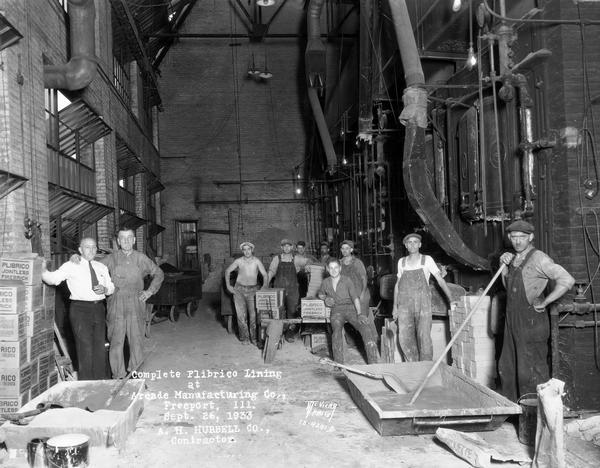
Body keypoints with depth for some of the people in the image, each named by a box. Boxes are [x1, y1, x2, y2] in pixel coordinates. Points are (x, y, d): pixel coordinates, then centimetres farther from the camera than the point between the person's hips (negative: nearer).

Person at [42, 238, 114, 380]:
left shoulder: (101, 267, 14)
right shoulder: (71, 266, -2)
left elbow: (111, 287, 19)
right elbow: (52, 279, -11)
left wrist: (105, 289, -2)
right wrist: (42, 268, -28)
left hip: (99, 308, 5)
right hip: (80, 309, -5)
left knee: (99, 346, 12)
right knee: (85, 347, -5)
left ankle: (100, 381, 25)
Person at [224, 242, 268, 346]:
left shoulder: (256, 261, -1)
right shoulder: (238, 261, 2)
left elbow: (265, 274, -2)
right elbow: (227, 271, 12)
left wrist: (264, 286, -15)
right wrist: (228, 286, 7)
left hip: (252, 290, -1)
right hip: (239, 289, 1)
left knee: (253, 314, -6)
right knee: (241, 315, -2)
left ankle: (254, 338, 3)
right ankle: (244, 338, 6)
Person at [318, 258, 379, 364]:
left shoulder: (347, 280, 3)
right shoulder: (325, 282, 12)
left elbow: (355, 298, -5)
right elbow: (320, 294, 33)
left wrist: (360, 314, -20)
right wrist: (325, 299, 8)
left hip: (350, 308, -1)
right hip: (336, 311, 1)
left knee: (365, 328, -29)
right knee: (337, 331, -33)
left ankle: (373, 362, -30)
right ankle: (338, 364, -36)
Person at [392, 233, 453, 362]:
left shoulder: (427, 260, 4)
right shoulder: (401, 262, 13)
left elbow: (440, 280, 2)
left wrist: (451, 300, -5)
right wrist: (395, 306, 14)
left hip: (422, 303, -3)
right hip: (405, 304, 3)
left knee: (424, 337, -8)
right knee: (405, 338, -2)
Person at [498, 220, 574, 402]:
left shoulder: (538, 258, -13)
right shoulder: (515, 258, 12)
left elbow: (567, 280, -23)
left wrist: (544, 302, -17)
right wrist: (504, 265, 8)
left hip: (531, 322, -9)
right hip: (513, 321, 9)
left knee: (532, 371, -2)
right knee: (506, 368, 15)